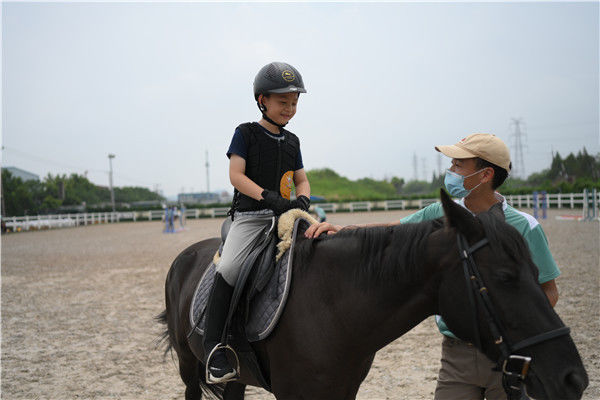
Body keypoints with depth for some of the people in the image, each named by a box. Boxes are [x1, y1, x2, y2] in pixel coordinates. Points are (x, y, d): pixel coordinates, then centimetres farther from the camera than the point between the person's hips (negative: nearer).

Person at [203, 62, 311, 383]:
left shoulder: (292, 141, 17)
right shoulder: (246, 133, 2)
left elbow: (302, 180, 18)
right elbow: (236, 175, -8)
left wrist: (302, 199, -7)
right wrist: (268, 197, -23)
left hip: (283, 215, 5)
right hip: (249, 215, -5)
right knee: (228, 270, -26)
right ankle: (214, 348, -18)